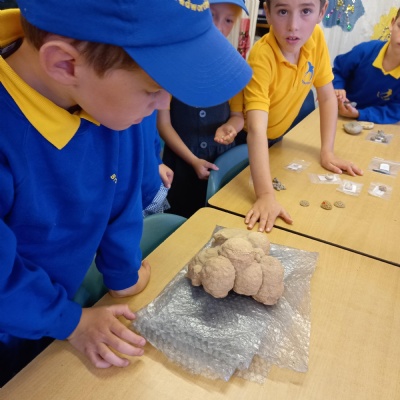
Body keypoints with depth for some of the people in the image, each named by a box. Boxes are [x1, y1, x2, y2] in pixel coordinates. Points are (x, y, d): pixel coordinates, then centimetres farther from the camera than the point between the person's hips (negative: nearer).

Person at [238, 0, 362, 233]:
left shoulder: (316, 38, -17)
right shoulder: (262, 57, -34)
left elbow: (327, 96, -7)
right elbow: (256, 128, -44)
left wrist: (327, 152, -14)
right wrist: (266, 195, -54)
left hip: (276, 136, 5)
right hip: (243, 139, -5)